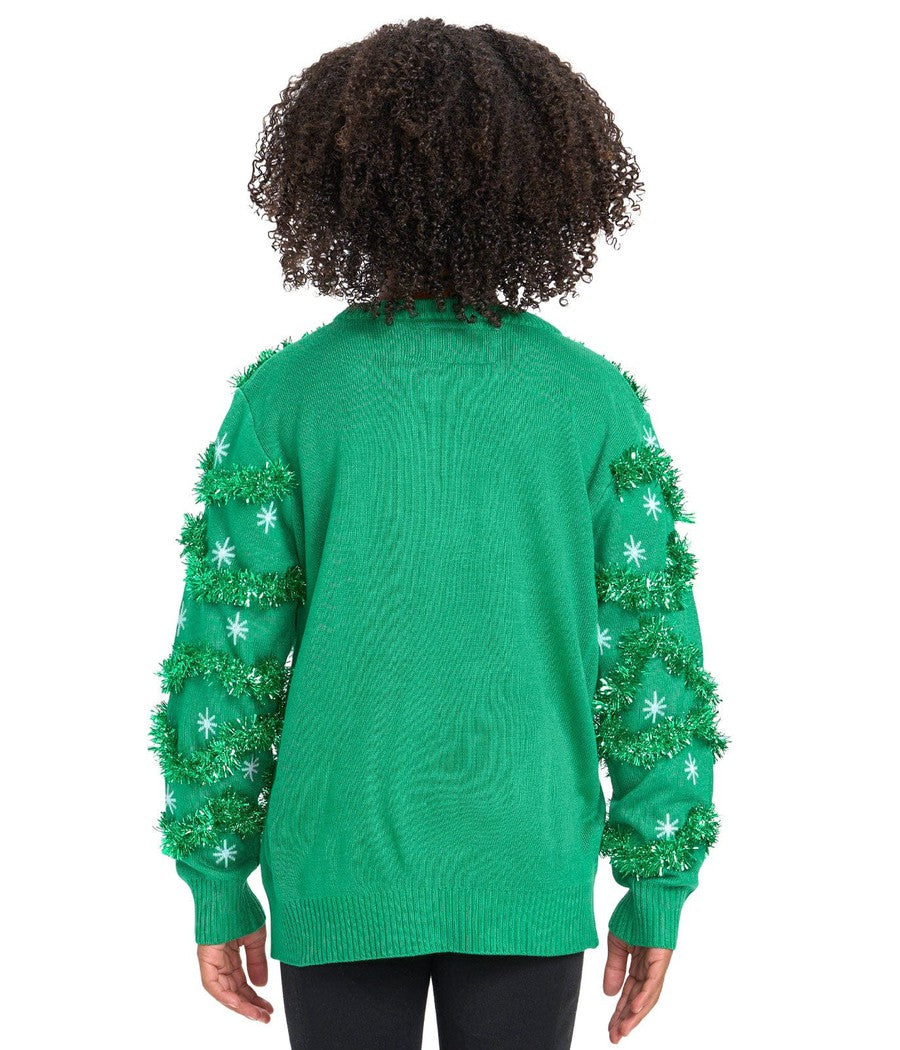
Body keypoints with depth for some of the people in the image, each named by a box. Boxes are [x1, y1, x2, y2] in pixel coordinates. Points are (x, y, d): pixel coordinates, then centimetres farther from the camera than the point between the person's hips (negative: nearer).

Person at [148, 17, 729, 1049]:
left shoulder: (285, 395, -10)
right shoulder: (599, 399, -7)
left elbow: (226, 661, -9)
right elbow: (655, 662, -7)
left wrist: (215, 887, 2)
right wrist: (657, 894, 3)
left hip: (341, 877, 0)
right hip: (527, 878, 1)